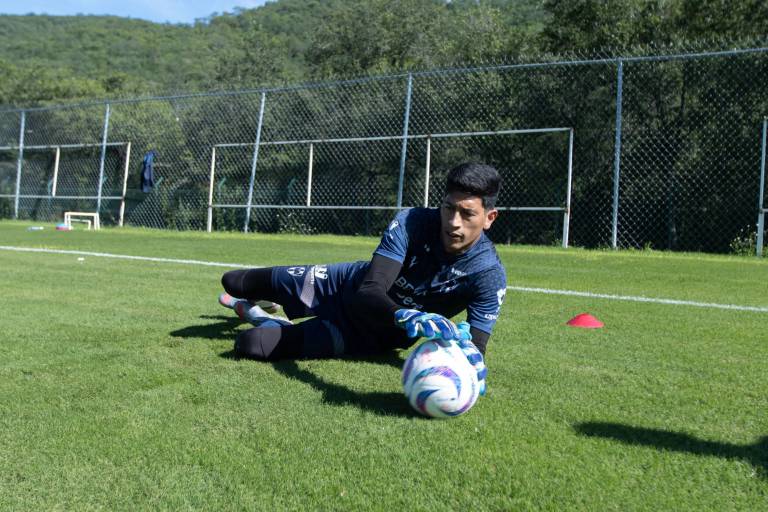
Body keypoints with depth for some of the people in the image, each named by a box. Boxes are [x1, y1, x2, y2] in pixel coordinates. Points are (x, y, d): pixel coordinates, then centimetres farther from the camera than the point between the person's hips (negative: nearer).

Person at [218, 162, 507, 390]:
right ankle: (256, 307, 56)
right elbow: (368, 292, -38)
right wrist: (407, 317, -59)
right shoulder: (410, 223, -28)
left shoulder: (489, 274, -28)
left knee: (251, 345, -16)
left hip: (374, 337, -1)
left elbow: (476, 345, -27)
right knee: (233, 283, 16)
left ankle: (268, 322, 24)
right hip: (349, 288, 1)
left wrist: (470, 362, -52)